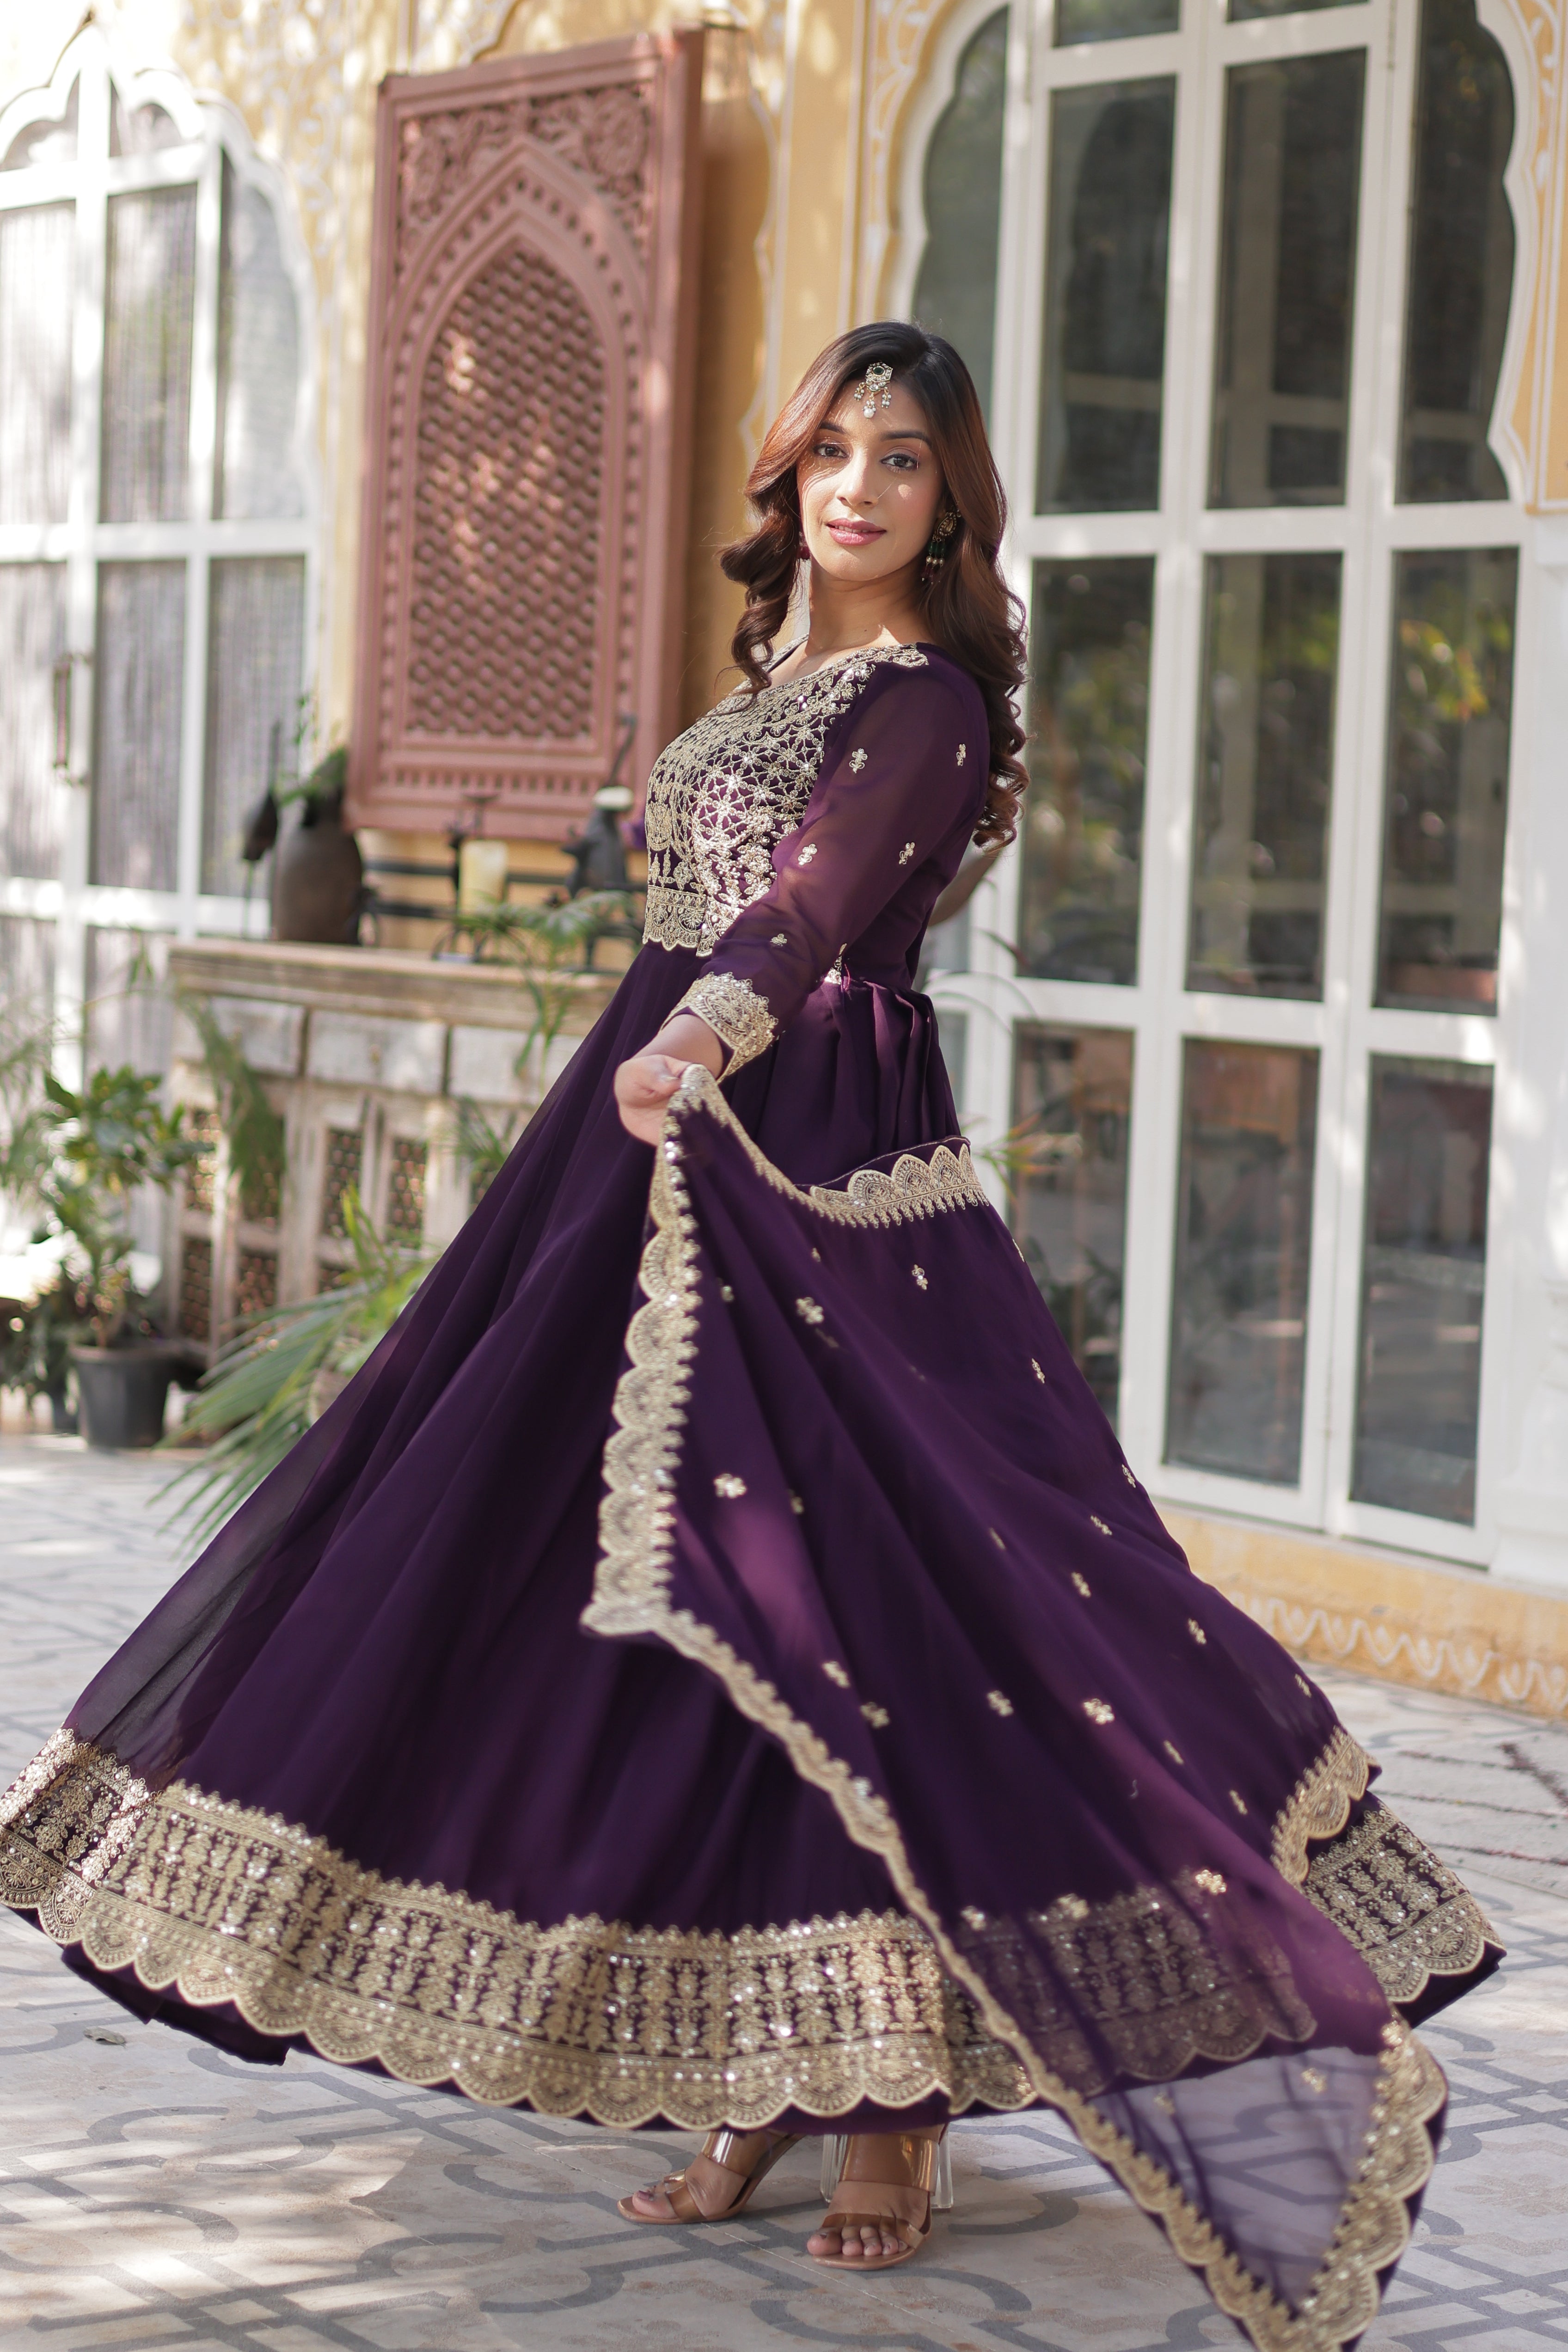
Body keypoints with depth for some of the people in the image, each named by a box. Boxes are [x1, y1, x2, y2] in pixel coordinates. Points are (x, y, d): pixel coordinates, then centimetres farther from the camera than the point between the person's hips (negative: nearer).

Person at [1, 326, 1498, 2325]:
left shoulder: (930, 702, -10)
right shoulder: (782, 664, 16)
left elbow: (818, 902, -28)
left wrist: (707, 1033, -45)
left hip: (825, 1193, -8)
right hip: (680, 1167, 8)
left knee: (847, 1627, -10)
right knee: (708, 1619, 6)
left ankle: (895, 2107, -3)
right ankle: (760, 2089, 12)